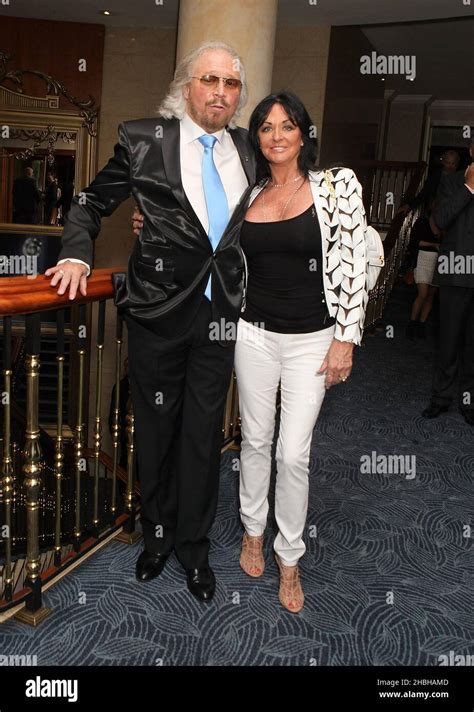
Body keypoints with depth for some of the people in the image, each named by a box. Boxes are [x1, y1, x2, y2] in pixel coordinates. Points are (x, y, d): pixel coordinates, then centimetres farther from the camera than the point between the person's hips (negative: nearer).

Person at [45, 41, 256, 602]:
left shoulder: (248, 151, 7)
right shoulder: (144, 140, -2)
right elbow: (93, 203, 6)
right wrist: (77, 254, -10)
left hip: (220, 315, 2)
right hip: (157, 309, -2)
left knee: (204, 434, 10)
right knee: (156, 429, 12)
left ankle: (193, 545, 30)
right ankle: (157, 534, 35)